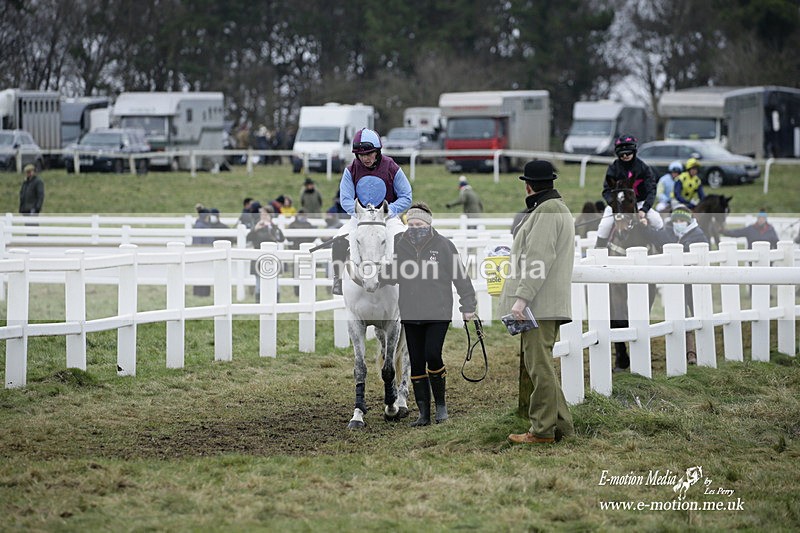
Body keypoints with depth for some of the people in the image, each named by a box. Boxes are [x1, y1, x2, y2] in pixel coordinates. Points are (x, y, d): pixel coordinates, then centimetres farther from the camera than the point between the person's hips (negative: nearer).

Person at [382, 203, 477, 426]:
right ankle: (424, 412, 13)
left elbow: (460, 276, 0)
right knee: (417, 363, 5)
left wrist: (468, 306, 1)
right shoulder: (399, 245, 5)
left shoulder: (444, 245, -4)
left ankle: (441, 404, 6)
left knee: (432, 356, -15)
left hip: (438, 313, -4)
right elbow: (391, 277, 14)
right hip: (411, 315, 4)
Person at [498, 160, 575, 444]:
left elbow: (539, 259, -21)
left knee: (539, 364, -8)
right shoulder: (558, 208, 21)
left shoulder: (546, 211, -13)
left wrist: (522, 298, -23)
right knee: (541, 364, 14)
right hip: (549, 304, 11)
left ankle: (543, 429, -7)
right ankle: (561, 425, 16)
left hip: (539, 304, -11)